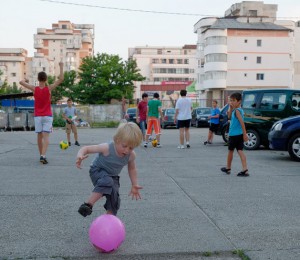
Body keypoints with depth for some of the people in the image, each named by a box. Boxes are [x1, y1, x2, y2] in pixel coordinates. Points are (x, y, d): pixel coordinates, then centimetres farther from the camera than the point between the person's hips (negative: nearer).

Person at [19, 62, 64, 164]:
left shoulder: (34, 89, -5)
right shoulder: (49, 88, -9)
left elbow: (21, 82, 4)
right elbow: (61, 79, -12)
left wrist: (25, 80, 27)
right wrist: (61, 66, -4)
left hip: (37, 116, 2)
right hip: (47, 116, -2)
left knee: (40, 136, 12)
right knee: (46, 137, -8)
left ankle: (41, 155, 19)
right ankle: (43, 156, -23)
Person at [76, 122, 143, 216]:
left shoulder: (131, 155, -18)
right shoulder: (107, 148, -32)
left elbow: (132, 169, 3)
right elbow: (86, 148, -27)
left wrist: (134, 185, 1)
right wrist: (80, 156, -47)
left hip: (113, 176, 5)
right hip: (98, 171, -5)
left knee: (114, 198, -5)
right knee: (107, 182, -36)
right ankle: (88, 205, -31)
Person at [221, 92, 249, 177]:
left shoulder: (237, 110, -16)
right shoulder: (235, 110, 11)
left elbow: (242, 122, -22)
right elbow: (229, 117, 20)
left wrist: (245, 134, -25)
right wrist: (231, 109, 6)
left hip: (234, 135, -8)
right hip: (239, 135, 8)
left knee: (230, 151, 9)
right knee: (240, 151, 1)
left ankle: (228, 168, 24)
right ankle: (245, 170, -7)